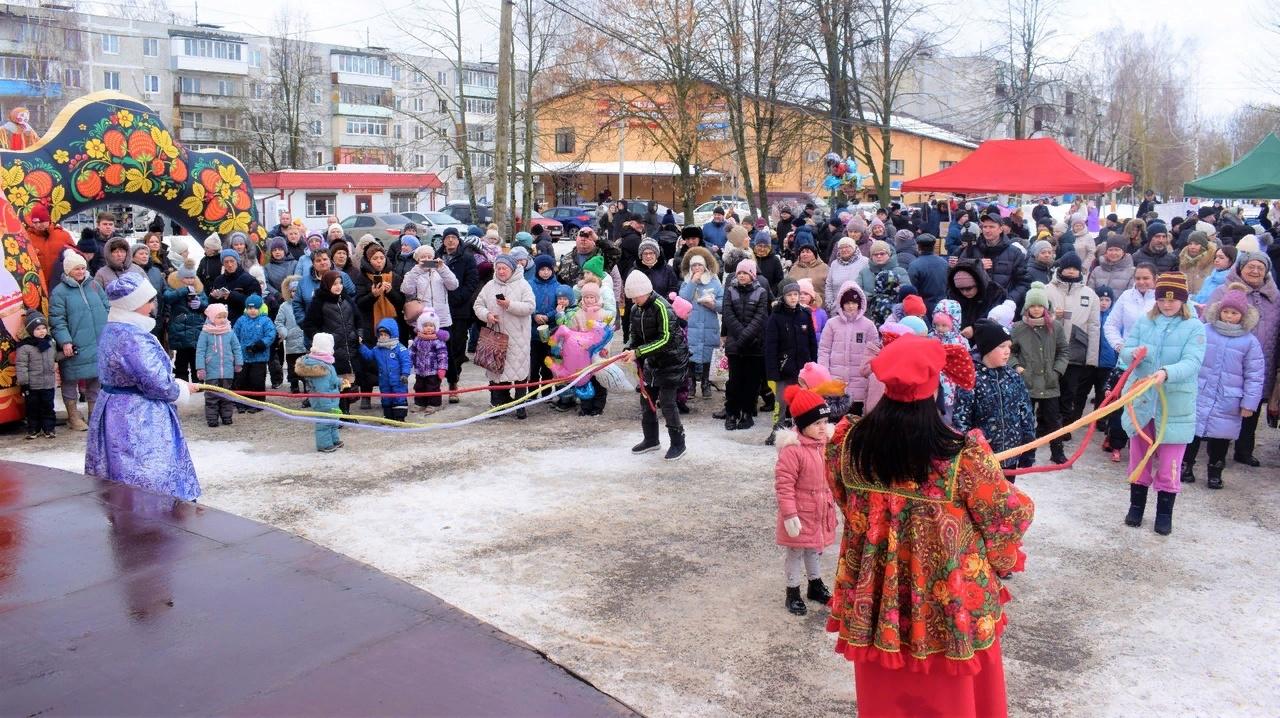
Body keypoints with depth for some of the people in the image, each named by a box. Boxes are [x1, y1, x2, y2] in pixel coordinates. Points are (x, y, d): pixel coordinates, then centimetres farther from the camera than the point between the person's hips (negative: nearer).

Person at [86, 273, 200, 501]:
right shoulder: (134, 337, -22)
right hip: (138, 422, -10)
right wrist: (181, 388, -2)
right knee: (151, 485, -2)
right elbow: (158, 385, -23)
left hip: (113, 412, 10)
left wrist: (175, 384, 12)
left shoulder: (110, 330, 10)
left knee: (117, 491, 15)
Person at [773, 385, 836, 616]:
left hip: (821, 511, 7)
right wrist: (789, 515, -25)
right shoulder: (792, 450, -25)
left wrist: (831, 504, 17)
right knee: (796, 552, 7)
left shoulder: (825, 444, 0)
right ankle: (793, 593, 20)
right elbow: (784, 485, -24)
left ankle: (815, 585, 40)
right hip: (800, 514, -7)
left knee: (815, 549, 23)